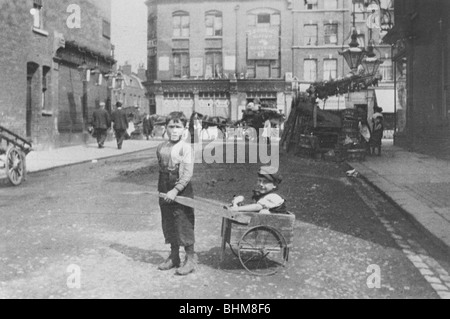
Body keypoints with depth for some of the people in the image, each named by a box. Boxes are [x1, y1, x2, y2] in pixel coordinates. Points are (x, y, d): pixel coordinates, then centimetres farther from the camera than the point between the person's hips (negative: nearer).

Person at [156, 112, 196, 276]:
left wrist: (176, 190, -23)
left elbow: (188, 173, -16)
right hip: (165, 192, 6)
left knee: (184, 225, -1)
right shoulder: (161, 147, 6)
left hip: (182, 190, -6)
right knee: (169, 225, 14)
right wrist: (161, 191, 13)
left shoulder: (185, 147, -11)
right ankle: (174, 257, 29)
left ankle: (190, 260, 12)